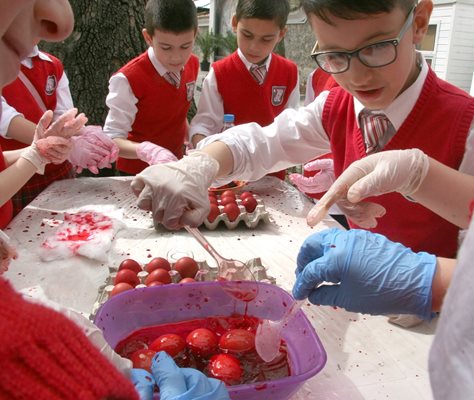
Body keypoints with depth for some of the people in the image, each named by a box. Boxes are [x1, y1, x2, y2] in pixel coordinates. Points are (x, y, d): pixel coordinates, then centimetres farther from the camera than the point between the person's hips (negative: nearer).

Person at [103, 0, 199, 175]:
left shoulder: (193, 64, -7)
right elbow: (112, 139, -27)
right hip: (137, 173, -5)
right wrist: (148, 151, -43)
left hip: (175, 166, 5)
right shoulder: (129, 79, -25)